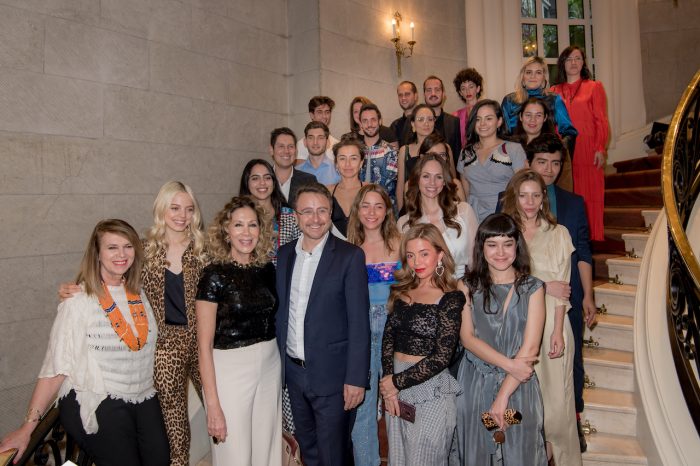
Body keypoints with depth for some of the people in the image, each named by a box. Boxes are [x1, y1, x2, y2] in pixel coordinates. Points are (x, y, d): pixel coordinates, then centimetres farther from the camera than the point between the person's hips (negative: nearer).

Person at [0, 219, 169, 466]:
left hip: (144, 401, 5)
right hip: (96, 406, -5)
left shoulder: (138, 293, 5)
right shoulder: (79, 300, -11)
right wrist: (28, 426, -14)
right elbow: (56, 365, -13)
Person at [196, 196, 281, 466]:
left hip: (270, 367, 5)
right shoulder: (215, 275, -12)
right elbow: (204, 344, -13)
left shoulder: (267, 269, 3)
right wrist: (212, 404, -15)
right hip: (229, 370, -5)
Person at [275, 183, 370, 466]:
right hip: (293, 371, 5)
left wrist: (356, 378, -16)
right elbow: (282, 310, 9)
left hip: (332, 374, -5)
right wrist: (279, 362, 7)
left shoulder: (350, 256, -12)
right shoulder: (285, 254, 4)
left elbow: (358, 322, -14)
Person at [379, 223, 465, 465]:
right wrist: (388, 386, -9)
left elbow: (441, 358, -14)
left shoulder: (451, 298, -9)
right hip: (395, 389, 5)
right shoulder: (401, 291, 7)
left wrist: (397, 382, -9)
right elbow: (388, 339, 3)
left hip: (431, 391, -5)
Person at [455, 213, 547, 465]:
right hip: (474, 384, 1)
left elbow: (530, 347, -10)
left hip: (518, 386, -1)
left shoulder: (532, 288, -4)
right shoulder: (469, 286, -1)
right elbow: (467, 337, -6)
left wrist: (503, 396, -15)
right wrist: (509, 364, -18)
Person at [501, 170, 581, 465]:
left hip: (550, 323, 0)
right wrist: (543, 286, -8)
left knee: (555, 395, 2)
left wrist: (558, 331, -8)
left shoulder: (558, 234, 4)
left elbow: (562, 288, -1)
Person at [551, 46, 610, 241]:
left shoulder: (594, 87, 8)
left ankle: (588, 239, 3)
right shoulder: (554, 91, 13)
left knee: (588, 195, -3)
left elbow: (601, 120, 3)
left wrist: (600, 149, -8)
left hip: (587, 151, -2)